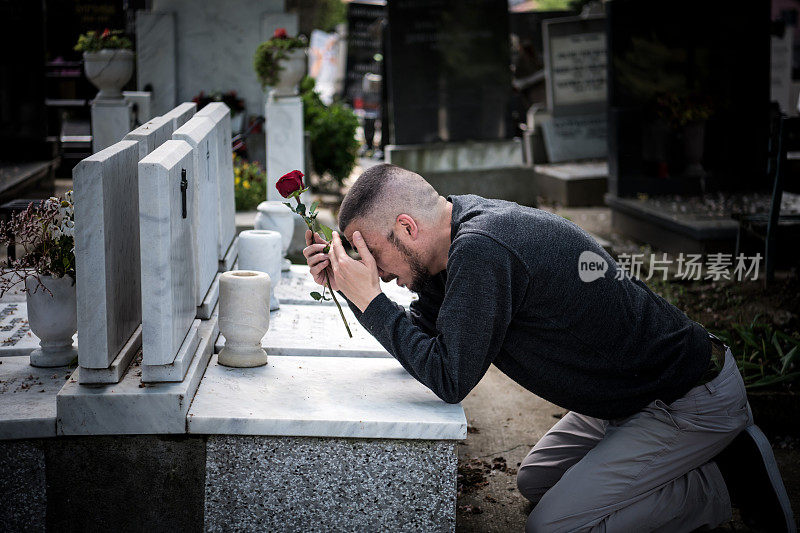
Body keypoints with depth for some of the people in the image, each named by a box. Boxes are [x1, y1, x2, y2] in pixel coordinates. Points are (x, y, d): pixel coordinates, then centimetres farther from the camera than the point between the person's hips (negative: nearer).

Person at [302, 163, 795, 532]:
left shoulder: (481, 249, -29)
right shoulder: (464, 218, 1)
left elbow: (449, 378, -28)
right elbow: (422, 334, 9)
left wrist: (371, 299, -22)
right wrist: (350, 288, -2)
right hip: (641, 388, 10)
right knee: (536, 481, 22)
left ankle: (716, 488, 3)